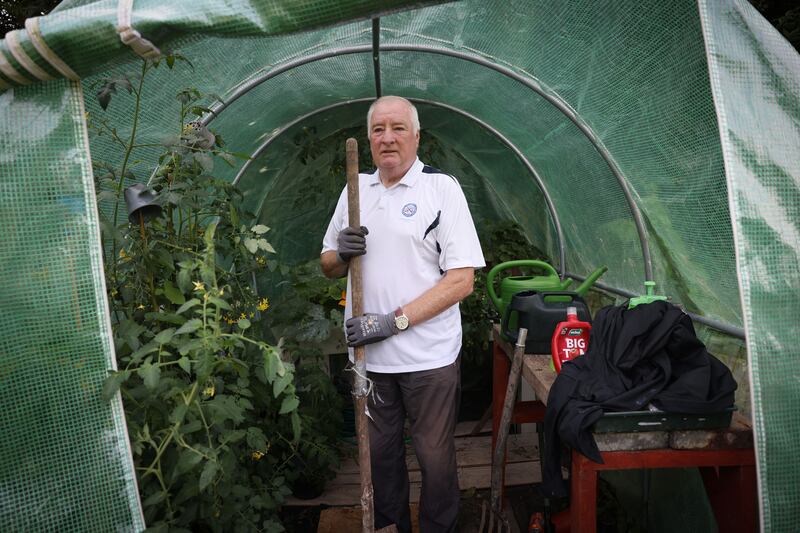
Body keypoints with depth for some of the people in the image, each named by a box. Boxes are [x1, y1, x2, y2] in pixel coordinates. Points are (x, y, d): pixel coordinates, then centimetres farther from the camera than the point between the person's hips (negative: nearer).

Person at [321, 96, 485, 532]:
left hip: (428, 357, -4)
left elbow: (461, 280, -13)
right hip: (368, 354, 5)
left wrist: (394, 321, -19)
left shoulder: (441, 187, -7)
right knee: (380, 453, 19)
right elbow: (328, 267, 16)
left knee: (435, 457, 10)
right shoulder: (356, 189, 8)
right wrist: (341, 252, -8)